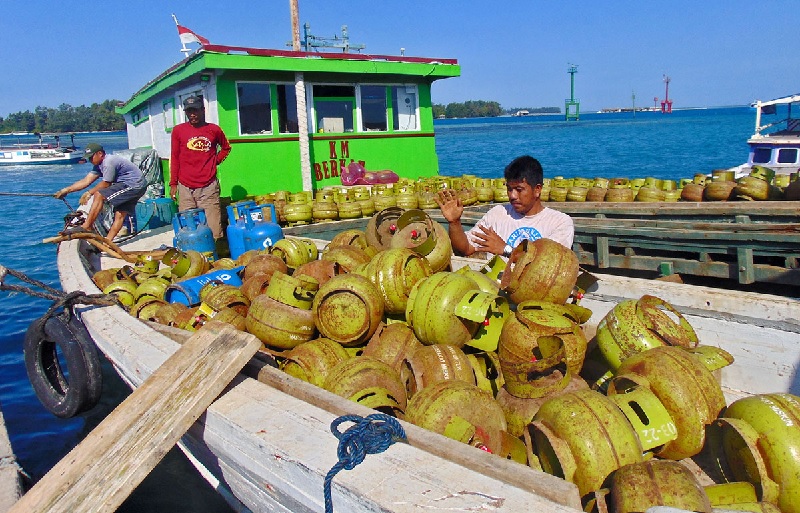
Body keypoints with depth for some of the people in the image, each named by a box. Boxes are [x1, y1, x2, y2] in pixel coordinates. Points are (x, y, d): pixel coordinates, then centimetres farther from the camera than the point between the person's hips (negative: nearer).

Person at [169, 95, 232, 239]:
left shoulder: (214, 130, 7)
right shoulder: (178, 130, 7)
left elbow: (226, 147, 24)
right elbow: (174, 158, 10)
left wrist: (216, 161, 8)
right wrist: (173, 184, 7)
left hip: (209, 187, 0)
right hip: (185, 188, 0)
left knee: (214, 227, -5)